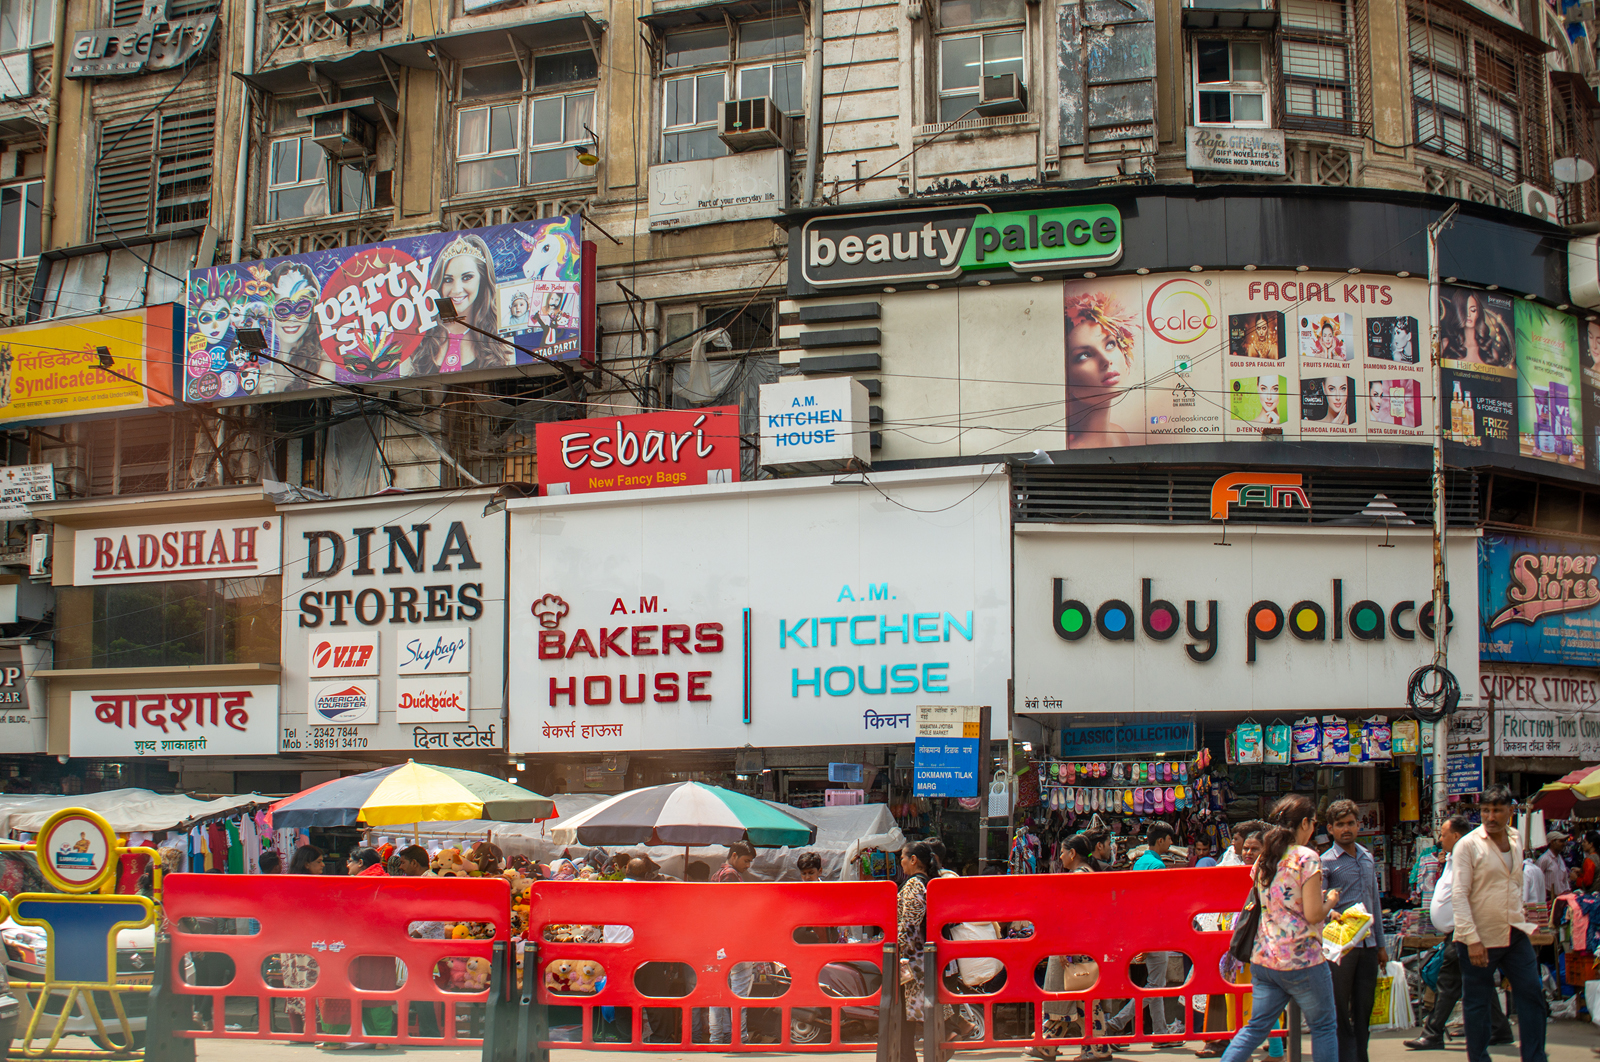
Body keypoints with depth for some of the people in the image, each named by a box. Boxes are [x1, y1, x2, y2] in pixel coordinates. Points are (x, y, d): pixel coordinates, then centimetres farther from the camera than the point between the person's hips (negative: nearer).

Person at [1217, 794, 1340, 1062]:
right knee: (1324, 1027, 9)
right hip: (1301, 960, -6)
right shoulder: (1307, 858, -11)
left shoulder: (1263, 859, 11)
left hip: (1263, 959, 6)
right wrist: (1330, 901, 6)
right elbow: (1312, 915, -14)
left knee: (1257, 1027, 10)